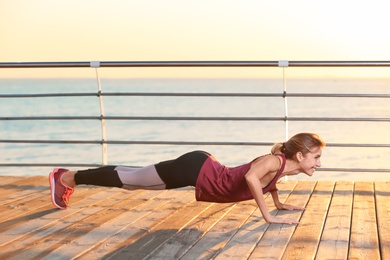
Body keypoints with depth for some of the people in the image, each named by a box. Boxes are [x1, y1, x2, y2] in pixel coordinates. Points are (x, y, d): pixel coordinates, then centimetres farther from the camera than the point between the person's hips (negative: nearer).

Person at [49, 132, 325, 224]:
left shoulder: (286, 165, 2)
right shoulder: (276, 161, -24)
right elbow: (251, 176, -44)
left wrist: (279, 203, 19)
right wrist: (268, 216, -36)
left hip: (204, 170, 8)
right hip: (196, 169, -8)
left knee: (136, 180, 20)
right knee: (129, 179, 5)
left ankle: (69, 177, 35)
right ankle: (67, 177, 21)